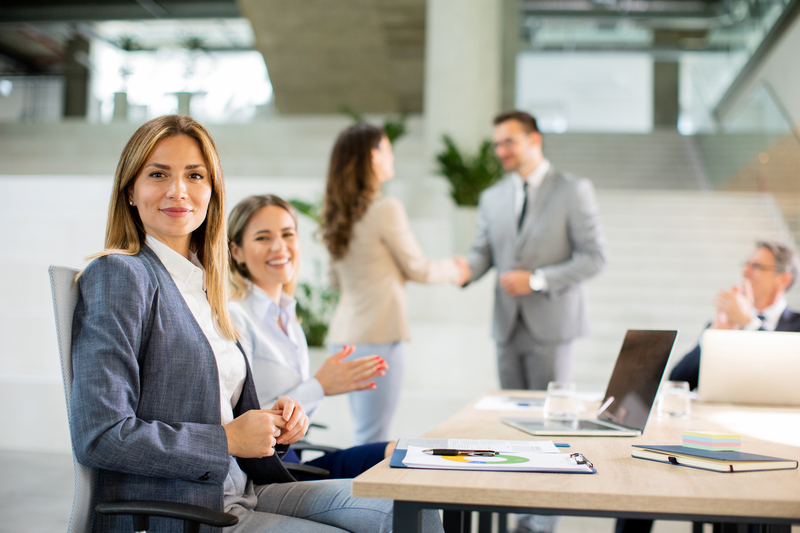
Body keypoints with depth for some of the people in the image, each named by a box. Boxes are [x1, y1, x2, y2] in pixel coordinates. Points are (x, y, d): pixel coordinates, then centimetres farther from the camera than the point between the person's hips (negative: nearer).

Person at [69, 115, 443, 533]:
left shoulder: (203, 282, 14)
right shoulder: (118, 276, -11)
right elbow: (98, 438, -20)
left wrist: (273, 422, 0)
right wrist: (228, 439, -15)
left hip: (236, 492, 8)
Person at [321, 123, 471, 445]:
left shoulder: (337, 215, 10)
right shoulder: (385, 210, -13)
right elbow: (418, 269, -3)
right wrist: (454, 270, 17)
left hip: (343, 337, 8)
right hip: (377, 336, -8)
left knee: (366, 433, 17)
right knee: (372, 440, -3)